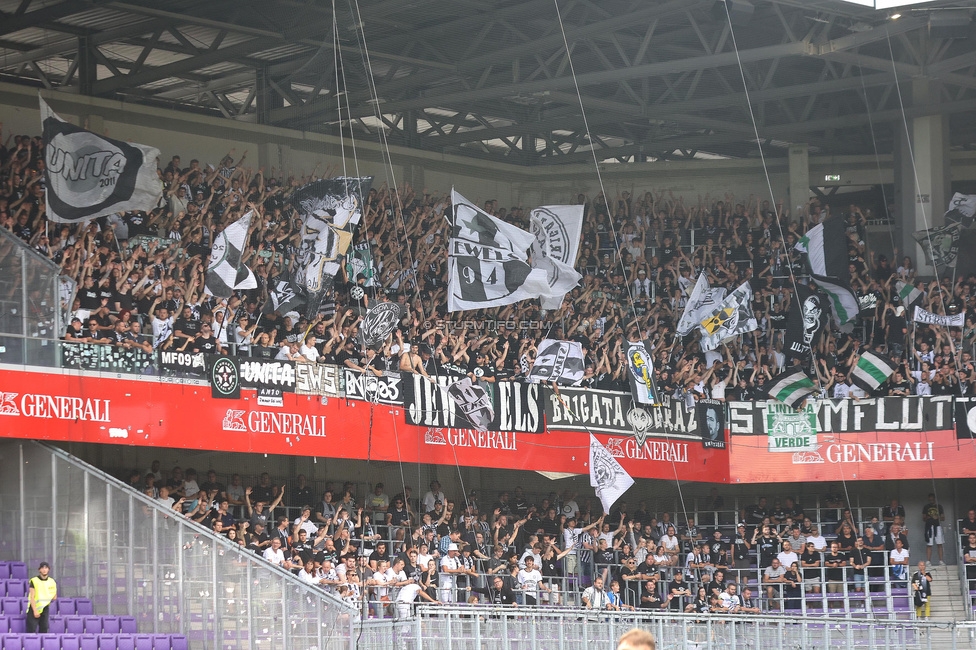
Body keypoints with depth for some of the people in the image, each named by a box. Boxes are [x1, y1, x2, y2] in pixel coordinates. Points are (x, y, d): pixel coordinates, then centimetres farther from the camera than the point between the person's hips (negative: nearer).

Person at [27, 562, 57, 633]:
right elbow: (32, 597, -11)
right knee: (31, 630, -10)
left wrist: (54, 598, -2)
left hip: (45, 608, 5)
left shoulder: (51, 582, 6)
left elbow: (54, 596, 19)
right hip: (34, 608, -5)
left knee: (44, 629, 3)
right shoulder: (34, 581, -8)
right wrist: (35, 611, -17)